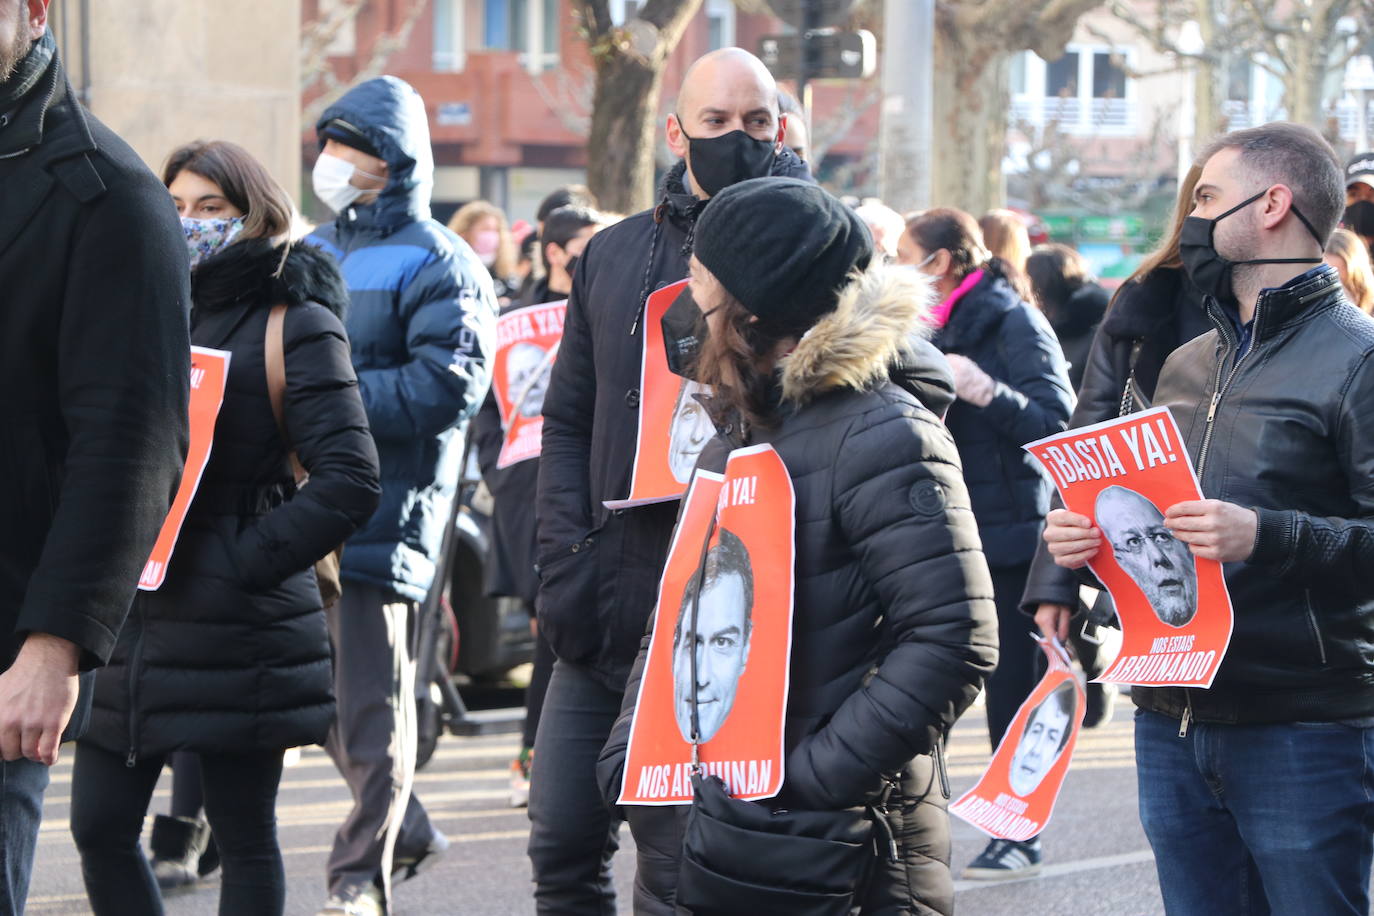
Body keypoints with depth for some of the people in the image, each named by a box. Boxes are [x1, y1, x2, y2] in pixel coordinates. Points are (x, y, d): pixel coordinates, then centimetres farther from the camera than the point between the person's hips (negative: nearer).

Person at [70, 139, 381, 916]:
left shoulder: (295, 327, -5)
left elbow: (349, 482, -13)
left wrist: (245, 563, -16)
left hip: (238, 628, -7)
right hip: (134, 613, 7)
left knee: (245, 838, 1)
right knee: (100, 828, 4)